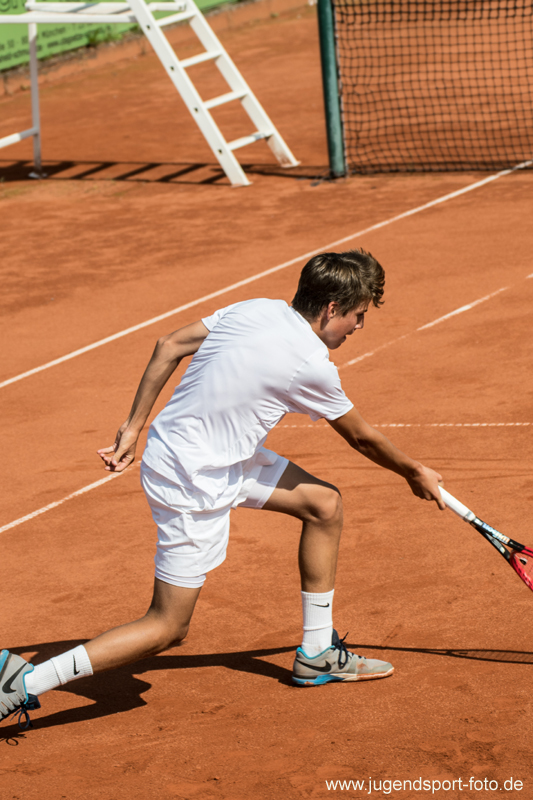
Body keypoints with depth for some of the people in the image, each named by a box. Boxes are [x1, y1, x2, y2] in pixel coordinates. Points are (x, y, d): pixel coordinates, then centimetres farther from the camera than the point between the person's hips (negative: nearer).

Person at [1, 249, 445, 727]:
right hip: (192, 482, -10)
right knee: (168, 629, -2)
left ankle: (317, 654, 25)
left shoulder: (257, 309, 0)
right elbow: (362, 438, -3)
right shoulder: (313, 367, -20)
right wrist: (416, 473, 15)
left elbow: (169, 347, 5)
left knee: (325, 503, 14)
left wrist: (134, 428, 11)